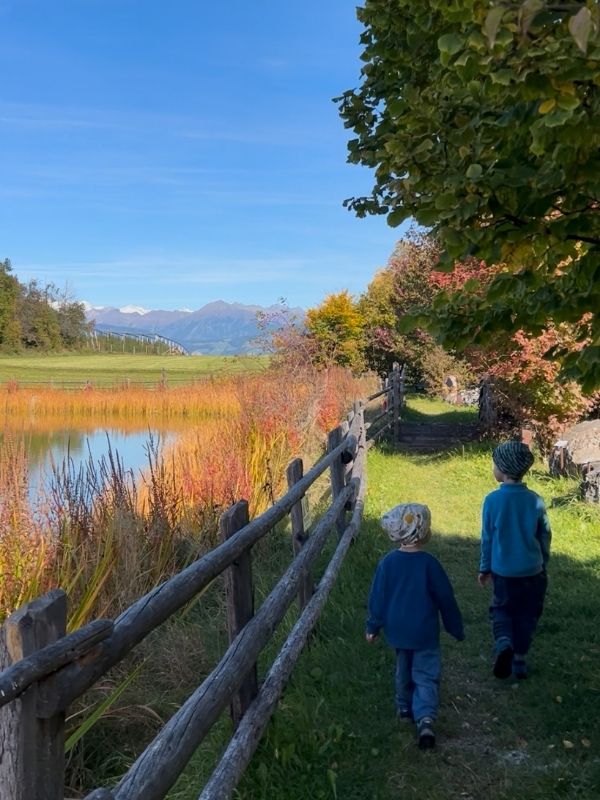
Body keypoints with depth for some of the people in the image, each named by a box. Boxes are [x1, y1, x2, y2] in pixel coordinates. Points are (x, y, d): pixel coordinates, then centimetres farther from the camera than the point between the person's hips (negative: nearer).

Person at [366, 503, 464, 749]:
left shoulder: (387, 563, -6)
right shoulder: (429, 563, -15)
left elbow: (377, 598, -1)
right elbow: (446, 599, -7)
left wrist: (373, 627, 10)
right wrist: (456, 628, 5)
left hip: (398, 631, 4)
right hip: (424, 633, -4)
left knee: (403, 671, 24)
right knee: (426, 676, 0)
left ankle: (404, 708, 37)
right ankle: (425, 719, -16)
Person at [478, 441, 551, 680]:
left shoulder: (493, 500, -13)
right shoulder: (535, 500, -6)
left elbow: (487, 538, -5)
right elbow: (545, 536, 2)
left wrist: (485, 568, 8)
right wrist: (543, 564, 18)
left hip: (503, 570, -1)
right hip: (532, 570, 2)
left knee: (502, 609, 17)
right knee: (526, 615, 17)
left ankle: (503, 642, -9)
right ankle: (519, 660, 22)